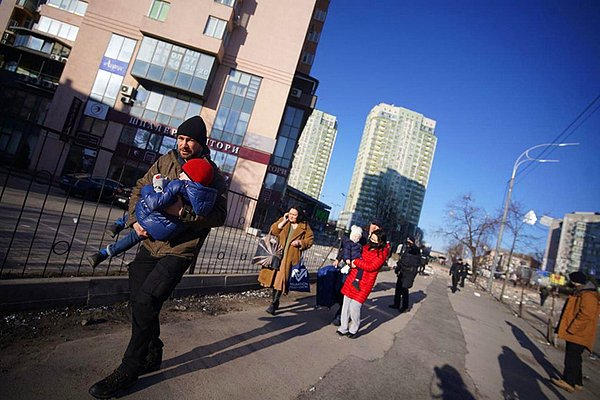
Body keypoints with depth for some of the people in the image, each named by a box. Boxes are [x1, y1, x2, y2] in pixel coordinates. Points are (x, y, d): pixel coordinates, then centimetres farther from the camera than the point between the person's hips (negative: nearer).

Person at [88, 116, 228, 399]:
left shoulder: (213, 175, -7)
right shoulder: (165, 162, 7)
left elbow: (219, 215, -14)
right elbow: (140, 188, 13)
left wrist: (184, 212, -26)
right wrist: (135, 219, -3)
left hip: (180, 249, -6)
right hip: (151, 241, 6)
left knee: (145, 302, -11)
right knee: (138, 299, 11)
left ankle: (128, 371, 9)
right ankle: (152, 354, 33)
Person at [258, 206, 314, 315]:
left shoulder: (304, 227, 2)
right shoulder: (283, 220, 8)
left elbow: (309, 240, 4)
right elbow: (273, 231, -1)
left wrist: (300, 242, -13)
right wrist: (283, 221, -8)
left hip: (291, 256, -3)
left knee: (282, 278, -10)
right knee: (275, 277, 11)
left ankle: (273, 303, -1)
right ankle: (275, 301, 28)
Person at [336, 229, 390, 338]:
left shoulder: (382, 253, -11)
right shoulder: (366, 247, 9)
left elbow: (371, 267, -20)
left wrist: (356, 262, -11)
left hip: (364, 283, -6)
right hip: (352, 279, 6)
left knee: (354, 308, -6)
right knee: (346, 305, 9)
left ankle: (354, 329, 19)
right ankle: (343, 328, 25)